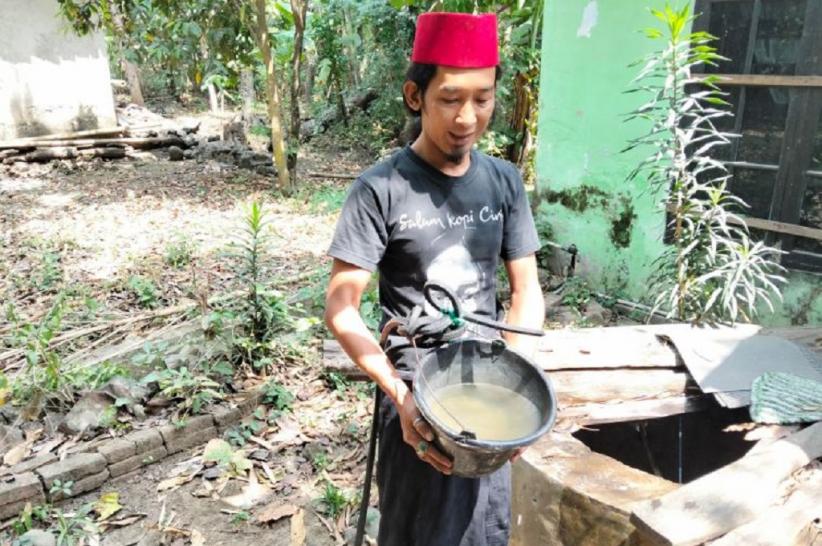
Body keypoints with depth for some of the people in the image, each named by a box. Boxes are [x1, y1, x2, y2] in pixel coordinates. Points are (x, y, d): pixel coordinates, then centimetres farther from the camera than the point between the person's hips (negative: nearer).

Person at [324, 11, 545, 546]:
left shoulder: (505, 182, -1)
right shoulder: (380, 189, -15)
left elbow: (527, 290, 2)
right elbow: (341, 309, -15)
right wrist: (399, 395, -24)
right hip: (416, 391, -4)